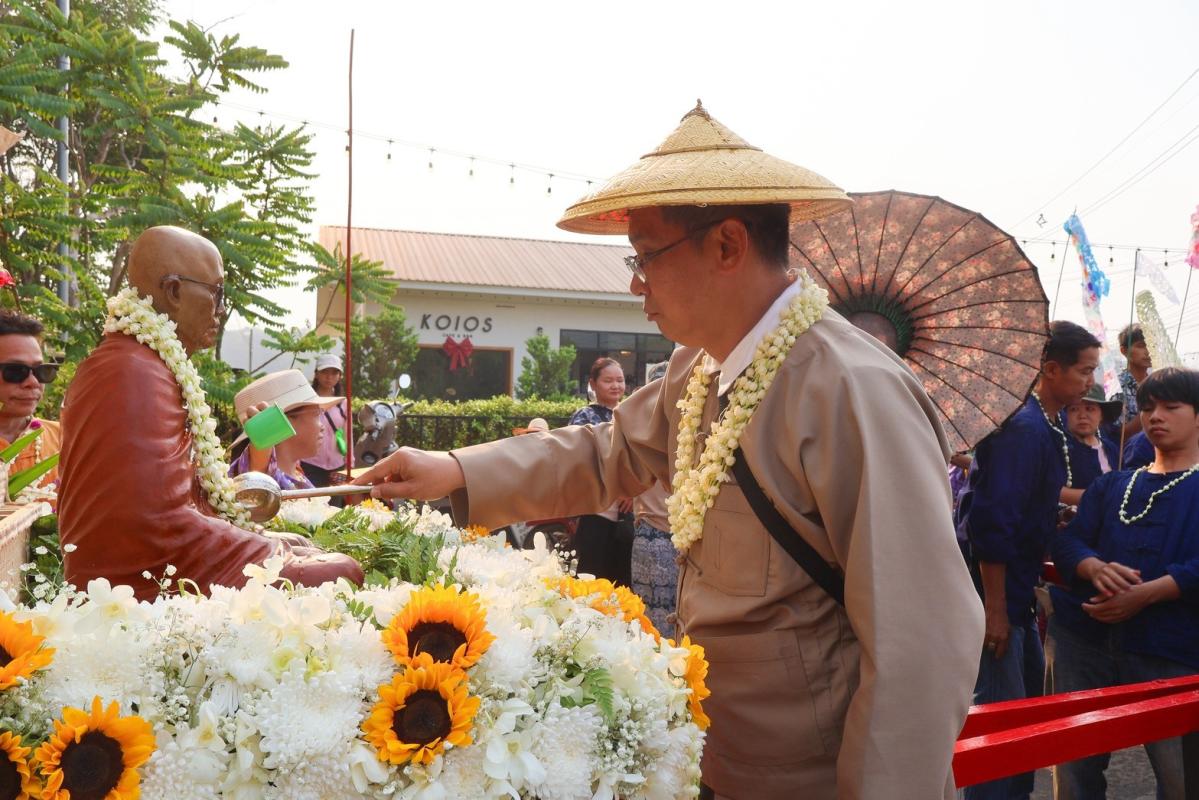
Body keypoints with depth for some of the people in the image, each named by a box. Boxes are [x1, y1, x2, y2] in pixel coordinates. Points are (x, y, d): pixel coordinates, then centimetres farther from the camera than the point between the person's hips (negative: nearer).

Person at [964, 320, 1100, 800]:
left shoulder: (1048, 427, 10)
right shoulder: (1022, 428, -21)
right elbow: (991, 523, -26)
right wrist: (995, 608, -24)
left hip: (1019, 594, 10)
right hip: (999, 596, -10)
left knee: (1029, 697, 20)